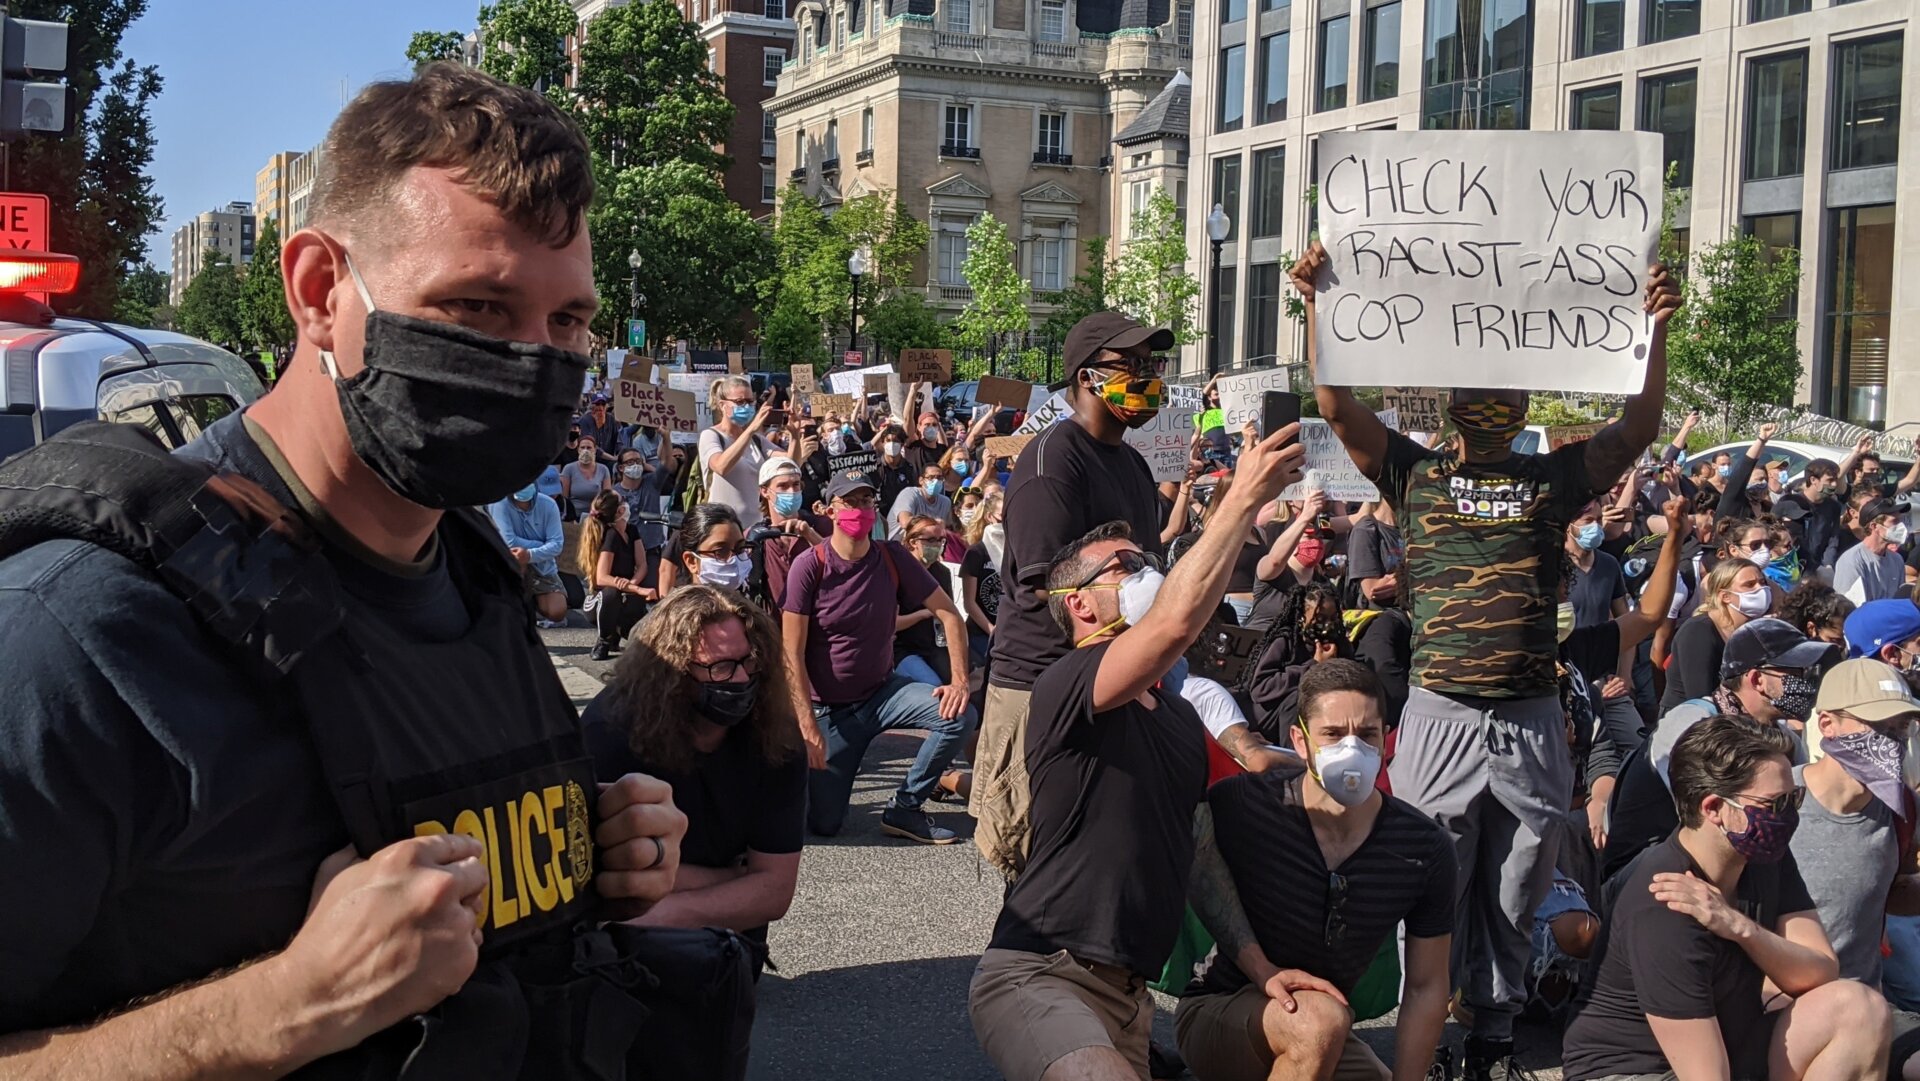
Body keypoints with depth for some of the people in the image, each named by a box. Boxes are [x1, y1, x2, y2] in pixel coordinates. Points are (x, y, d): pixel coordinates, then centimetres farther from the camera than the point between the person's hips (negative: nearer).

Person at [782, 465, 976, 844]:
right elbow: (792, 653, -16)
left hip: (881, 691, 3)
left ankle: (903, 809, -5)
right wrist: (808, 725, -21)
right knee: (824, 823, -7)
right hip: (828, 707, -3)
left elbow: (949, 614, -5)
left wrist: (959, 680, -17)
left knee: (959, 715, -23)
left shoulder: (892, 558, -7)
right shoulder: (809, 566, -15)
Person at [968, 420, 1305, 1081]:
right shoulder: (1065, 688, -9)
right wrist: (1246, 496, -20)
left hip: (1126, 995, 8)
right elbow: (1176, 623, -26)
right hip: (1036, 977, -8)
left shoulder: (1178, 717, 18)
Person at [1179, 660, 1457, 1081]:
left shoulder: (1426, 850, -9)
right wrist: (1262, 970, -16)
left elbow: (1426, 987, -2)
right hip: (1218, 1014, -4)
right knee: (1320, 1020, -34)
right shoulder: (1240, 806, -20)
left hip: (1325, 1044, 5)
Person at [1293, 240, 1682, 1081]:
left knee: (1513, 900, 11)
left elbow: (1638, 430, 2)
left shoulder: (1552, 478, 10)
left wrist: (1655, 331, -9)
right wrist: (1318, 307, -13)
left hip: (1532, 724, 2)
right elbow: (1337, 405, -2)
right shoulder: (1414, 473, 6)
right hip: (1441, 717, -2)